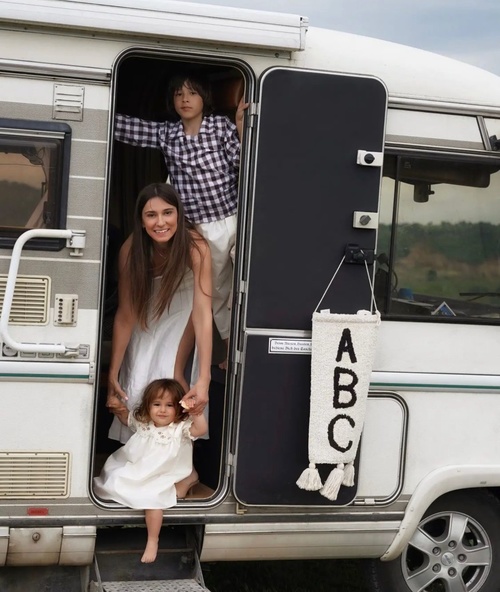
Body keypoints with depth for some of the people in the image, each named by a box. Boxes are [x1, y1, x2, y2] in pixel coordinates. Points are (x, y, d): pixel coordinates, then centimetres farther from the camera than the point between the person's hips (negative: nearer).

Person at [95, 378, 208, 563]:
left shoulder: (181, 428, -13)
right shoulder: (142, 422, 2)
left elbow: (201, 429, -30)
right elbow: (126, 418, 21)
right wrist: (119, 408, 3)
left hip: (163, 478, -6)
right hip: (136, 472, 6)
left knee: (152, 498, -29)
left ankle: (152, 541, -15)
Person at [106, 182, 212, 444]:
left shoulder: (195, 246, -36)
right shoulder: (131, 250, -28)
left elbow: (203, 313, -40)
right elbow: (125, 315, -22)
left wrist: (203, 380, -48)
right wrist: (112, 375, -24)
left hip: (181, 308, -2)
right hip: (147, 313, 2)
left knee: (173, 376, -19)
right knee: (137, 385, -7)